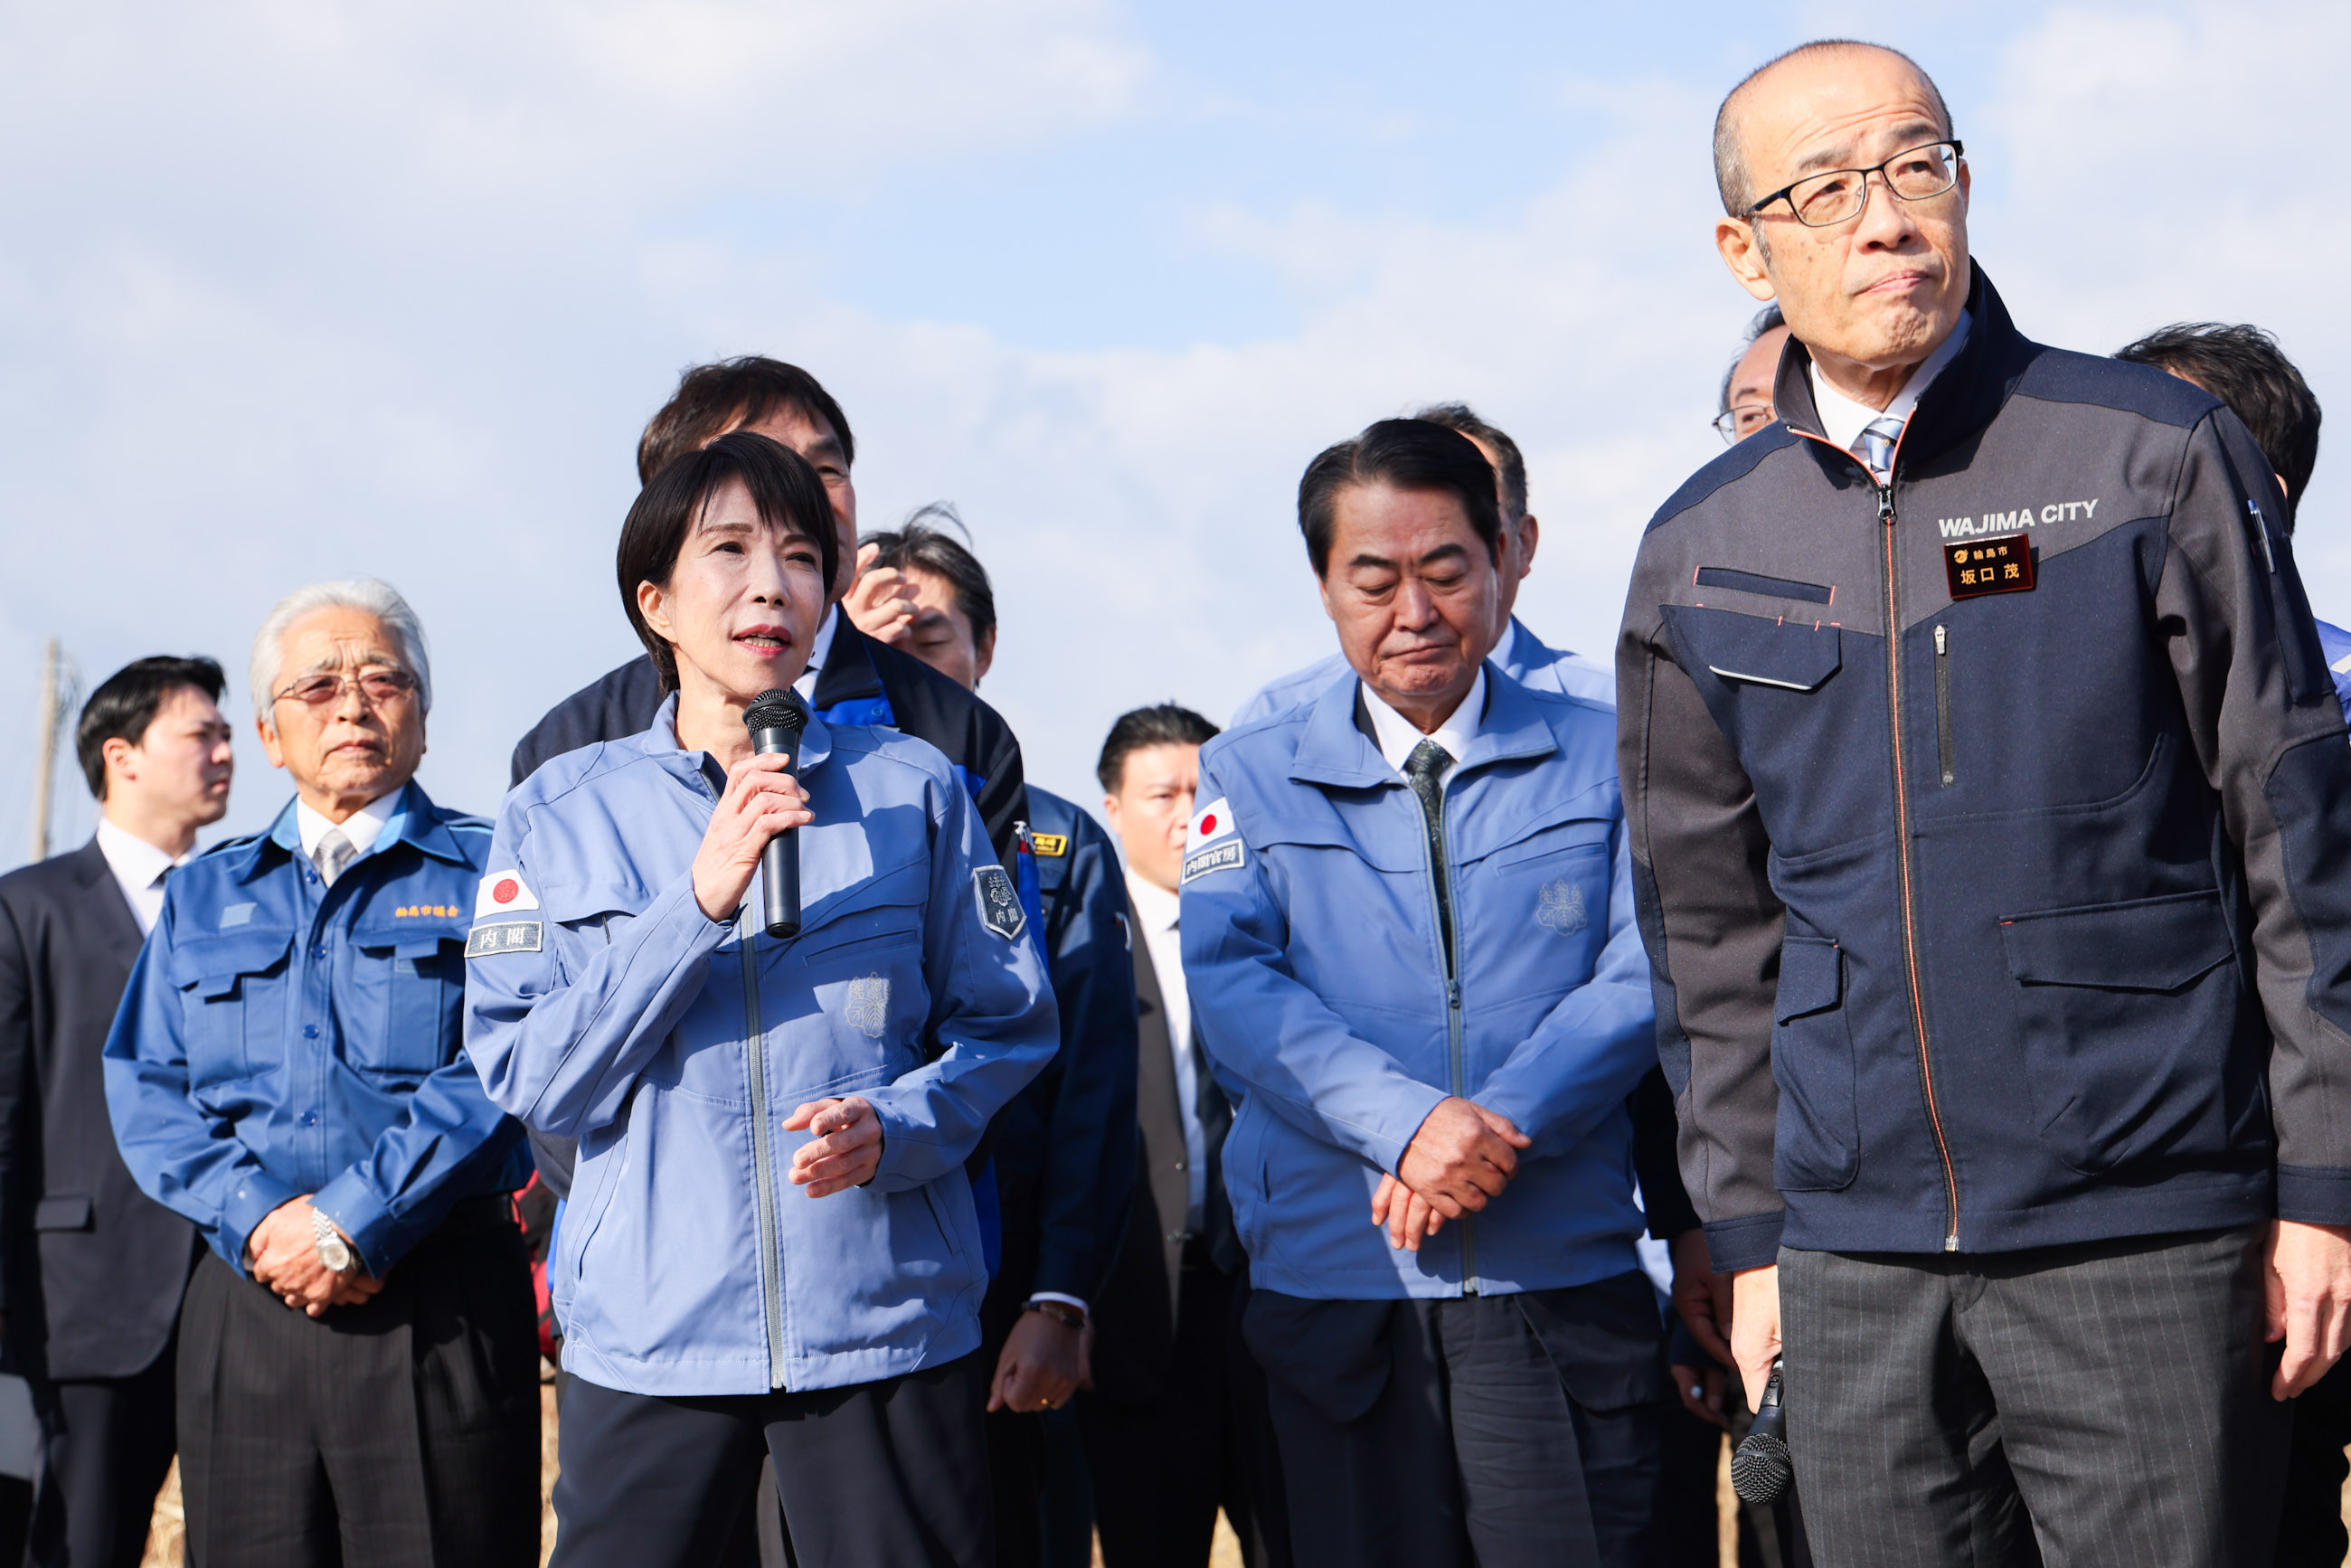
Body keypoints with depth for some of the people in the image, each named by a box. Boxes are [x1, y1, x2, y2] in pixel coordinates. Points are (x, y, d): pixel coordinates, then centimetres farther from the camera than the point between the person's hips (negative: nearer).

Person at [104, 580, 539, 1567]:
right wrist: (259, 1218, -9)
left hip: (439, 1302, -3)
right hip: (245, 1303, 3)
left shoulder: (488, 871, 7)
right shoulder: (204, 895, 19)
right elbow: (145, 1088, 9)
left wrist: (352, 1223, -15)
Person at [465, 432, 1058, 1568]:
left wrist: (893, 1128, -13)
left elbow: (1005, 1025, 7)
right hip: (646, 1333, 0)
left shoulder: (914, 791, 6)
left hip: (886, 1316, 0)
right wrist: (700, 904, -14)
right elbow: (529, 1078, -3)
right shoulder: (561, 812, 5)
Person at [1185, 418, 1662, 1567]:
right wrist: (1407, 1120, -18)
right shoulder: (1250, 773, 10)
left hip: (1561, 1283, 0)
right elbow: (1231, 981, -3)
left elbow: (1642, 974, 0)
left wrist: (1502, 1125, -16)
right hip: (1334, 1286, 1)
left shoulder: (1601, 756, 10)